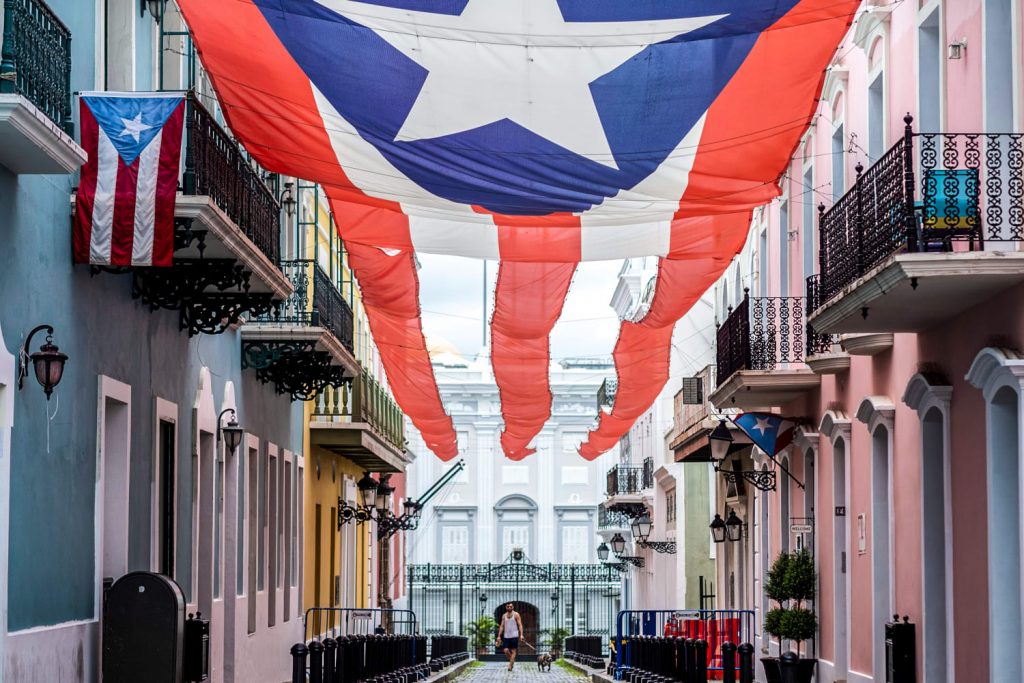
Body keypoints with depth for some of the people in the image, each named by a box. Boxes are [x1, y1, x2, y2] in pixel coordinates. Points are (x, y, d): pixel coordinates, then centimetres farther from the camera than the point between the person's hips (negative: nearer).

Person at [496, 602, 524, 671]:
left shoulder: (516, 614, 0)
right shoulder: (504, 616, 11)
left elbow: (520, 625, -5)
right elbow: (501, 626, 12)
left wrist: (521, 634, -16)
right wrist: (499, 636, 5)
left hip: (514, 636, -3)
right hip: (506, 636, 3)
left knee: (513, 651, -3)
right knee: (506, 650, -5)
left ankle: (510, 665, 0)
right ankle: (512, 660, 20)